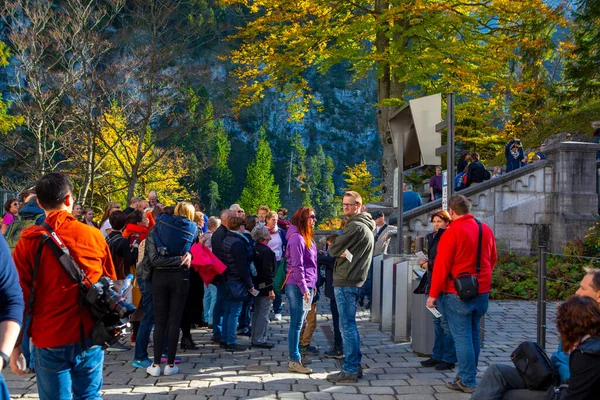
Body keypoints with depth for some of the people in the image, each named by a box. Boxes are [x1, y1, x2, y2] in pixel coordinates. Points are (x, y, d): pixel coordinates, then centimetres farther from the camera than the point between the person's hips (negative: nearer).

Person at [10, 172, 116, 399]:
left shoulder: (29, 241, -5)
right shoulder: (94, 235, -1)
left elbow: (21, 296, -4)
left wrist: (16, 344, 3)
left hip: (49, 339, -1)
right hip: (90, 337, 2)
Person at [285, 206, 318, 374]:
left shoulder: (306, 238, 16)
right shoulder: (297, 238, -15)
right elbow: (297, 266, -19)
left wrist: (311, 285, 18)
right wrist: (304, 289, -19)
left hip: (306, 286, 10)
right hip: (298, 287, -10)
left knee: (298, 323, 15)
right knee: (296, 324, -5)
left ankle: (295, 357, 23)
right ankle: (294, 361, 0)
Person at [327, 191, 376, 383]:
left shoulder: (355, 226, -14)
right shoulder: (366, 227, 19)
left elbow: (333, 250, -13)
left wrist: (340, 250, 5)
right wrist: (344, 252, -4)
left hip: (345, 282, -10)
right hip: (355, 280, 10)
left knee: (347, 325, -6)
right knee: (350, 324, 15)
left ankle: (349, 370, -3)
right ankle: (355, 366, 20)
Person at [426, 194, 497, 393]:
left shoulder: (452, 232, -15)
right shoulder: (485, 229, 6)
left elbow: (441, 266, -15)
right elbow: (493, 258, 16)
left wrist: (433, 294, -9)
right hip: (482, 291, 7)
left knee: (462, 337, -1)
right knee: (474, 334, 16)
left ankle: (467, 382, 3)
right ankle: (469, 375, 25)